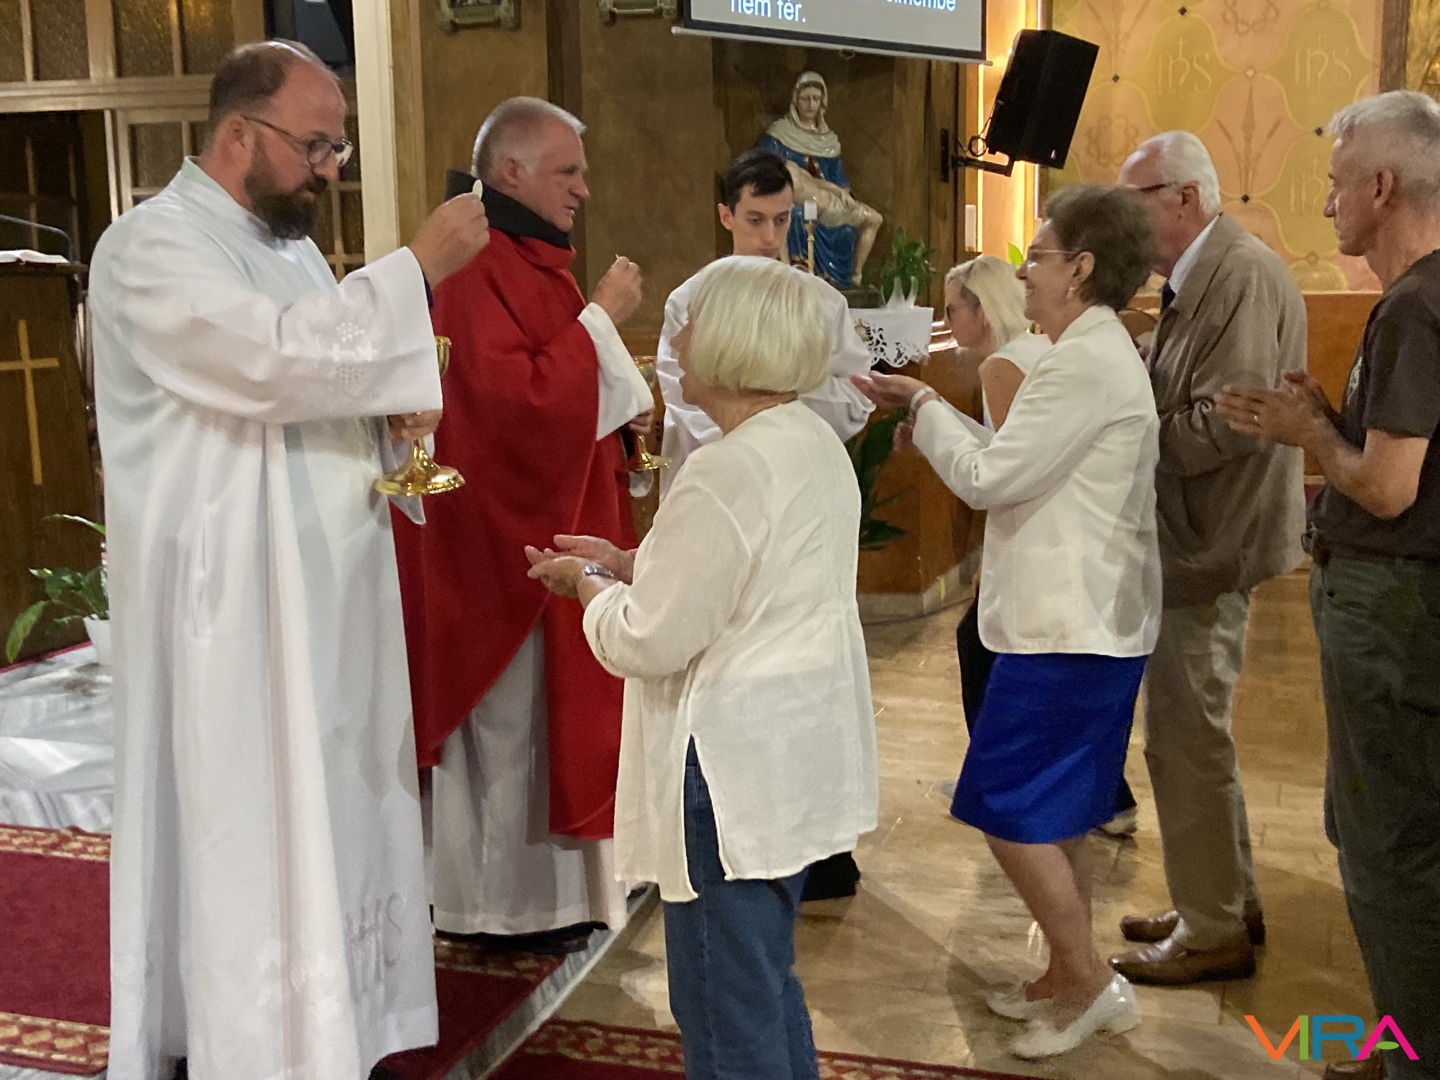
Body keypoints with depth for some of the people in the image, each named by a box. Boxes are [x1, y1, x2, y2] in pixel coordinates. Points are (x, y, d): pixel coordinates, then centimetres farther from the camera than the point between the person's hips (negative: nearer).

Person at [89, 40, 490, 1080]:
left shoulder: (287, 242, 16)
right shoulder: (151, 246, -12)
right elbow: (275, 359, -28)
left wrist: (398, 415, 0)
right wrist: (418, 265, -23)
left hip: (326, 597, 8)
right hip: (236, 609, -8)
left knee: (334, 823, 14)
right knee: (254, 844, 0)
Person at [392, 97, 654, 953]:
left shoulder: (533, 262, 14)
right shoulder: (478, 272, -19)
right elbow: (518, 401, -27)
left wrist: (622, 403, 3)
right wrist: (601, 317, -22)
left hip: (555, 524, 10)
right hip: (503, 531, -10)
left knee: (553, 705, 18)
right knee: (510, 716, 2)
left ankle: (556, 876, 32)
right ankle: (510, 903, 17)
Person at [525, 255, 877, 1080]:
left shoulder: (729, 470, -23)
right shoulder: (815, 441, 7)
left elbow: (648, 643, -20)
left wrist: (589, 585, -2)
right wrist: (626, 564, 11)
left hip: (736, 759, -10)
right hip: (796, 744, 10)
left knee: (726, 1009, 5)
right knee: (767, 980, 23)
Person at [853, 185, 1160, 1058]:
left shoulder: (1086, 363, -19)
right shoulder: (1099, 354, 15)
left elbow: (989, 477, -18)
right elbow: (1013, 463, 15)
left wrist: (924, 407, -3)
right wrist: (929, 405, 9)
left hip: (1068, 627, -10)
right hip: (1087, 619, 10)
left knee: (1009, 808, -3)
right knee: (1056, 810, 17)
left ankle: (1092, 983, 9)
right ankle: (1069, 978, 29)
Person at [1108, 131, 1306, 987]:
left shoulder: (1245, 276, -16)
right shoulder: (1196, 281, 13)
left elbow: (1224, 424, -24)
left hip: (1211, 546, -10)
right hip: (1192, 540, 10)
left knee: (1187, 738, -1)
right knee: (1189, 733, 17)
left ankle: (1215, 932, 14)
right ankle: (1226, 906, 31)